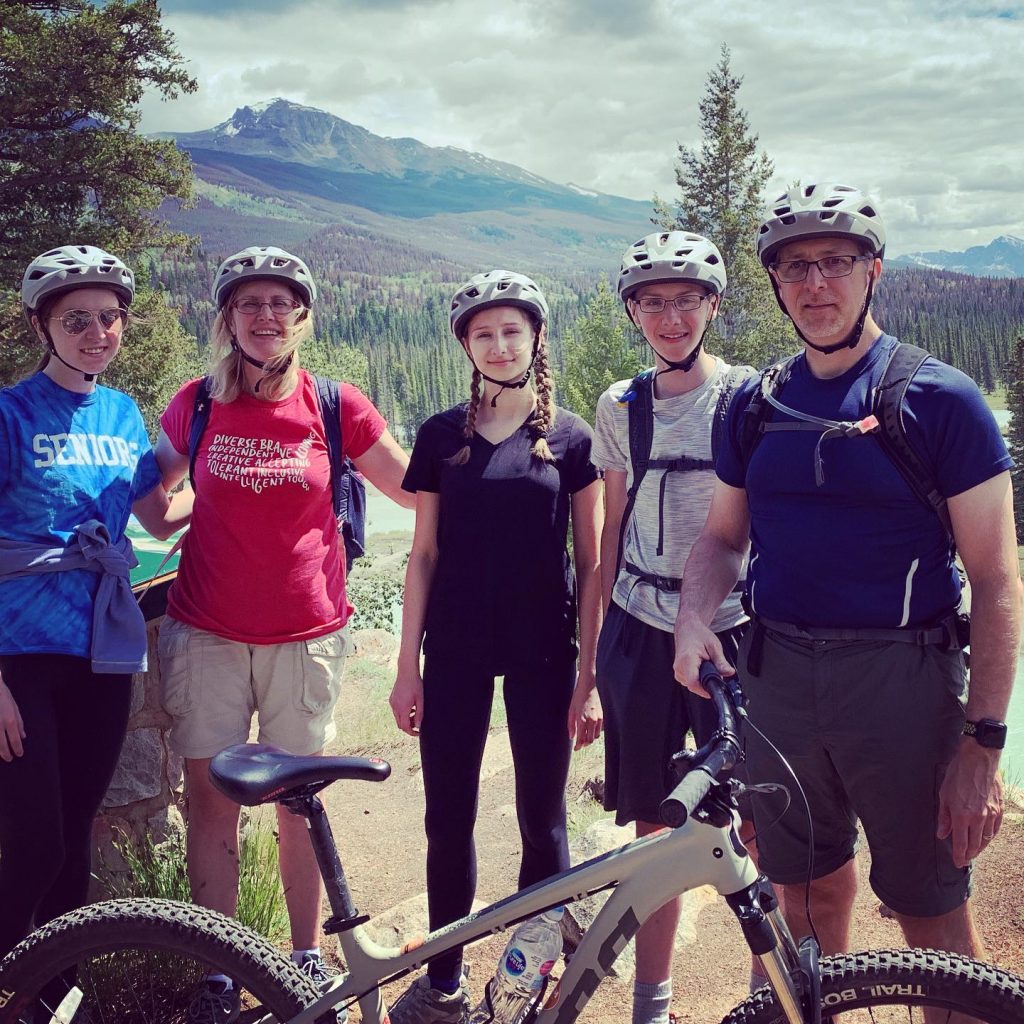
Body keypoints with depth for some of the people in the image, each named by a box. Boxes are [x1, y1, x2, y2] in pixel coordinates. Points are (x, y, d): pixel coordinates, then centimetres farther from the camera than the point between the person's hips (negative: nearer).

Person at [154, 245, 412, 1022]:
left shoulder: (336, 406, -1)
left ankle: (307, 958, 26)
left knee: (300, 804, 9)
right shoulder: (197, 404, 2)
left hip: (305, 636, -1)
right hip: (208, 635, 1)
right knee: (212, 803, 4)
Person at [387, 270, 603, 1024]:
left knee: (543, 822, 6)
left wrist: (588, 676, -4)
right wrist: (408, 666, 2)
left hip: (542, 652, -1)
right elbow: (424, 555, 6)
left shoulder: (570, 437, 1)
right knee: (448, 821, 7)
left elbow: (592, 564, 0)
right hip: (457, 651, 1)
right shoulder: (441, 437, 4)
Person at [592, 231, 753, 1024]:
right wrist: (591, 653, 10)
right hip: (641, 634, 2)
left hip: (734, 632, -2)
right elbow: (613, 528, 10)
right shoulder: (621, 406, 7)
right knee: (655, 827, 9)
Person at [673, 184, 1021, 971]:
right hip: (778, 673, 4)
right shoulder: (755, 403, 7)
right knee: (807, 892, 16)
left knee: (932, 912, 6)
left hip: (902, 678, -4)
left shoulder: (939, 397, -7)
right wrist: (694, 622, -6)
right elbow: (724, 535, 15)